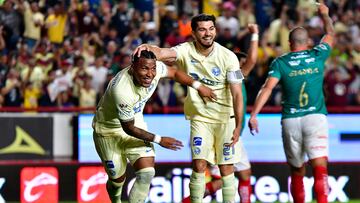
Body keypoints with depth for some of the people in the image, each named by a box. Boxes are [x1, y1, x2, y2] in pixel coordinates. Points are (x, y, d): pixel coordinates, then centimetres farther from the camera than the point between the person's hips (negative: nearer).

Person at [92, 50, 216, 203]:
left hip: (135, 120, 5)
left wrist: (199, 87, 8)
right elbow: (129, 128, -24)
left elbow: (174, 72, 6)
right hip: (108, 130, -5)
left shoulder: (156, 68, -21)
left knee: (147, 173, -12)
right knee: (117, 179, 8)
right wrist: (159, 140, -15)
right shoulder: (122, 90, -39)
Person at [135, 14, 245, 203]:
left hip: (225, 118, -1)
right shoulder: (187, 50, -9)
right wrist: (148, 47, -53)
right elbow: (163, 53, -30)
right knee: (199, 166, -7)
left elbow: (237, 94, -13)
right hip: (199, 118, 1)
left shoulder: (228, 57, -13)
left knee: (226, 169, 1)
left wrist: (238, 126, -18)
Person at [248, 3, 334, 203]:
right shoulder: (318, 56, 8)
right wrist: (325, 15, 44)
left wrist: (253, 114, -13)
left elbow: (267, 88, -9)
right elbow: (330, 34, 27)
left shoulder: (280, 62, 4)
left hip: (290, 120, 1)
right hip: (316, 118, -1)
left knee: (297, 171, 14)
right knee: (320, 168, -12)